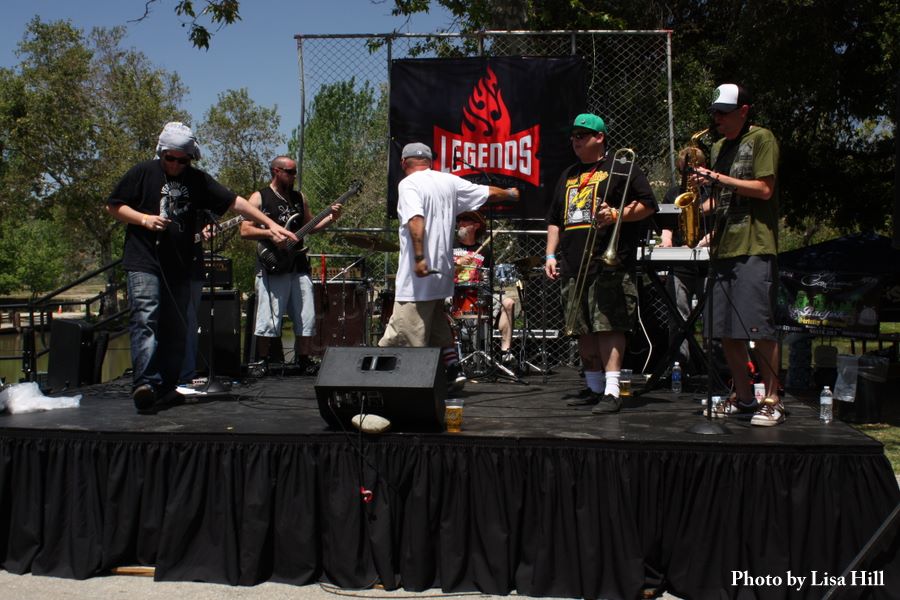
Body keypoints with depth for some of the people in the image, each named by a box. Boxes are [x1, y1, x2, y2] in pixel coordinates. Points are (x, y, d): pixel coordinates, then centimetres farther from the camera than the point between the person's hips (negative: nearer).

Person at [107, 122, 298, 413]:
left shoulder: (198, 180, 10)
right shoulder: (143, 173, 3)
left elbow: (235, 201, 4)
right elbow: (113, 206, 7)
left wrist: (270, 224, -4)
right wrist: (144, 219, -11)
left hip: (180, 267, 4)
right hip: (144, 262, -4)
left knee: (176, 329, 5)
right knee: (145, 320, -18)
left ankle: (166, 389, 14)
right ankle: (145, 384, -28)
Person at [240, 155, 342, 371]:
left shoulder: (299, 198, 17)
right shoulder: (259, 198, 1)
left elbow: (310, 226, 22)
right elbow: (245, 230, -6)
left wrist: (330, 218, 5)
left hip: (299, 267, 6)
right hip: (272, 269, -5)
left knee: (306, 320, 6)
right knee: (268, 323, -4)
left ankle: (301, 362, 19)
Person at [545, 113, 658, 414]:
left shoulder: (621, 168, 3)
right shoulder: (568, 175, 23)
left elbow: (648, 204, -2)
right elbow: (554, 220, 26)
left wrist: (617, 215, -16)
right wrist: (551, 255, 16)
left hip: (610, 264, -7)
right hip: (573, 265, 7)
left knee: (609, 326, -12)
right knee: (583, 330, 8)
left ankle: (612, 391, -12)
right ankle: (594, 387, 17)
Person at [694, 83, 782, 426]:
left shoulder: (761, 139, -1)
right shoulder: (718, 148, 21)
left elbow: (764, 189, -11)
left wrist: (720, 179, -13)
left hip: (755, 247, -7)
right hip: (724, 247, 8)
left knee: (758, 328, -9)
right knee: (725, 329, 6)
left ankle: (772, 401, 0)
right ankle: (743, 397, 16)